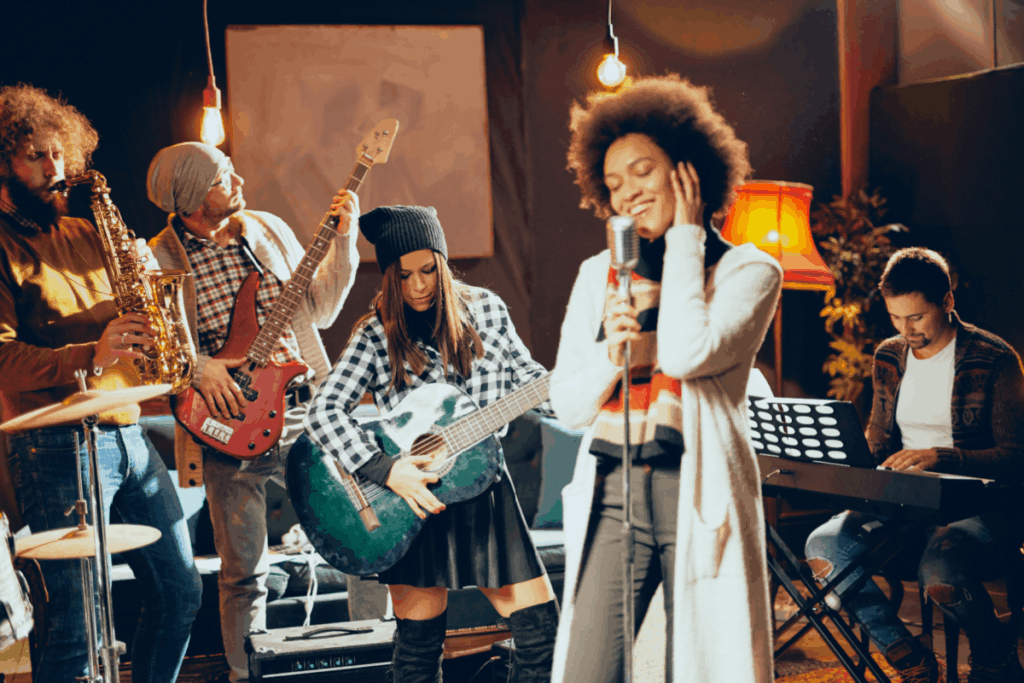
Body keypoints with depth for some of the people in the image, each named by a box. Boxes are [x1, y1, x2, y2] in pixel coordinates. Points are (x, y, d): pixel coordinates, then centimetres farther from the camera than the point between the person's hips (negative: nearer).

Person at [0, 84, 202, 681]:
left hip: (129, 435, 8)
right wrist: (90, 356, -29)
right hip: (59, 449, -7)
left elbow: (125, 319, 21)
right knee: (79, 631, -9)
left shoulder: (83, 235, 17)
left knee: (181, 594, 13)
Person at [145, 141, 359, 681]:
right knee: (245, 571, 1)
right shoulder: (159, 260, -3)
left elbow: (319, 311, 11)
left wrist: (344, 238, 3)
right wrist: (198, 366, -20)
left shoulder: (269, 230, 8)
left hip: (306, 414, 3)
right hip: (232, 427, -3)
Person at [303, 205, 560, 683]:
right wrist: (385, 470, -24)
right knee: (419, 640, 4)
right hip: (413, 499, -3)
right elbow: (322, 412, -14)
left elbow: (526, 378, 9)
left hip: (483, 487, 3)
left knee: (540, 624, 2)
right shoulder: (377, 335, -6)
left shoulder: (486, 310, 3)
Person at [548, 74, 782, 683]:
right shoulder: (598, 275, 14)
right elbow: (567, 405, 11)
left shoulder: (748, 270, 3)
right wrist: (614, 356, -10)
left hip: (701, 494, -3)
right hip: (611, 491, 3)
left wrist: (685, 236, -5)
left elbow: (686, 354, -17)